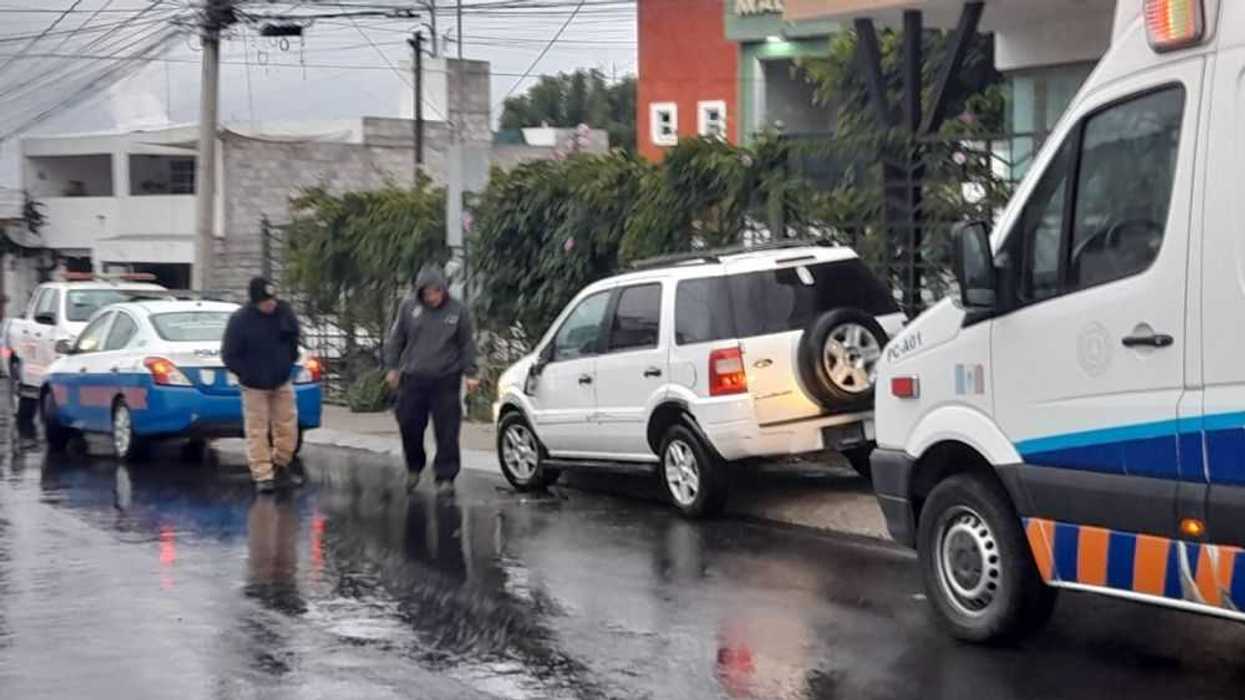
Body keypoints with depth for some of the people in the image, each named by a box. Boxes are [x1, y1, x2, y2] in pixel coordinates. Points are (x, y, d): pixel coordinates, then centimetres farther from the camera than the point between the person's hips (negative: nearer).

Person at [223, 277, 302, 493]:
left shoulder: (284, 311, -6)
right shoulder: (240, 320, -19)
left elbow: (294, 337, 13)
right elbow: (229, 355, -12)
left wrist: (290, 361, 9)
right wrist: (247, 374, -13)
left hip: (282, 381, 4)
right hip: (254, 386, -4)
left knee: (288, 425, 8)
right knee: (257, 430, -3)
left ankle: (281, 465, 27)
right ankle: (263, 475, 2)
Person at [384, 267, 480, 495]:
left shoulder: (457, 311, 0)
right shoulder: (409, 307, 2)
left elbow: (467, 345, 6)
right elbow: (396, 339, 10)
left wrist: (470, 374, 0)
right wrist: (392, 367, 6)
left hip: (446, 380, -1)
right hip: (413, 378, 2)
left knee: (447, 431, -3)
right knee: (409, 425, 3)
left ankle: (445, 477, 5)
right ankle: (414, 468, 26)